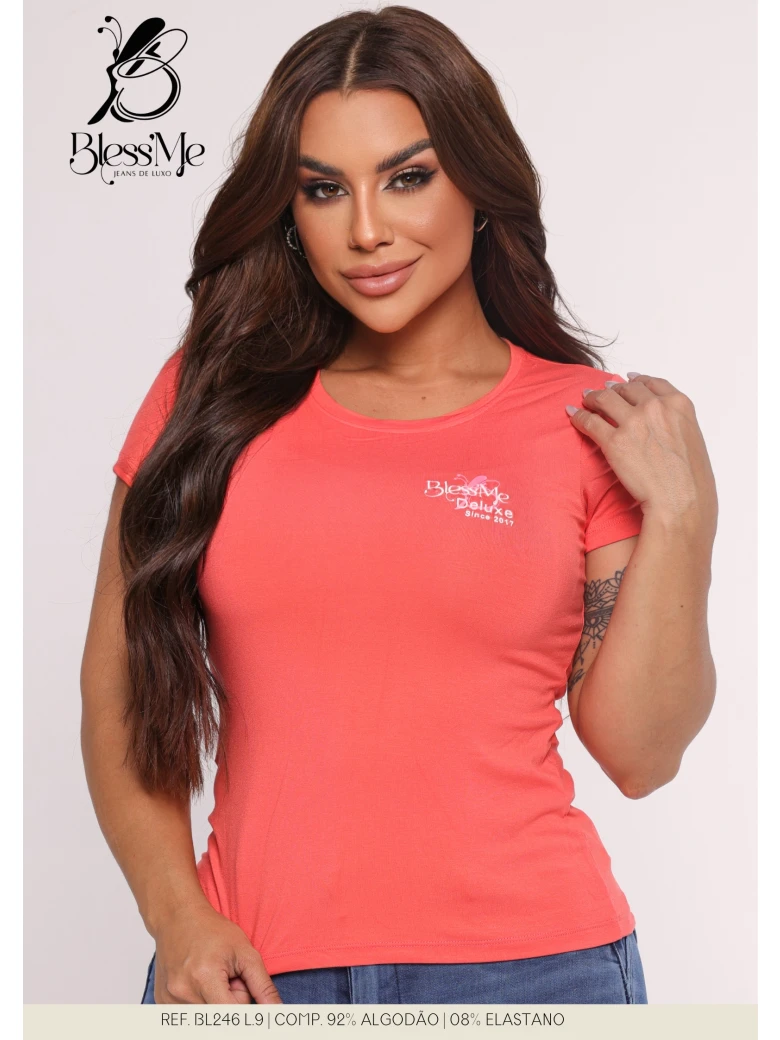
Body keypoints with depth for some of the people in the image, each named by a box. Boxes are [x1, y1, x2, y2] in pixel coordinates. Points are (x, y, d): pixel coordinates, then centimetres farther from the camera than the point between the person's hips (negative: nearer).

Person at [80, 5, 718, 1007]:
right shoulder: (212, 394, 2)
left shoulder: (588, 424, 0)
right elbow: (120, 684, 4)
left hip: (526, 961, 0)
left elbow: (637, 752, -1)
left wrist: (679, 514, -9)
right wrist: (177, 915, -6)